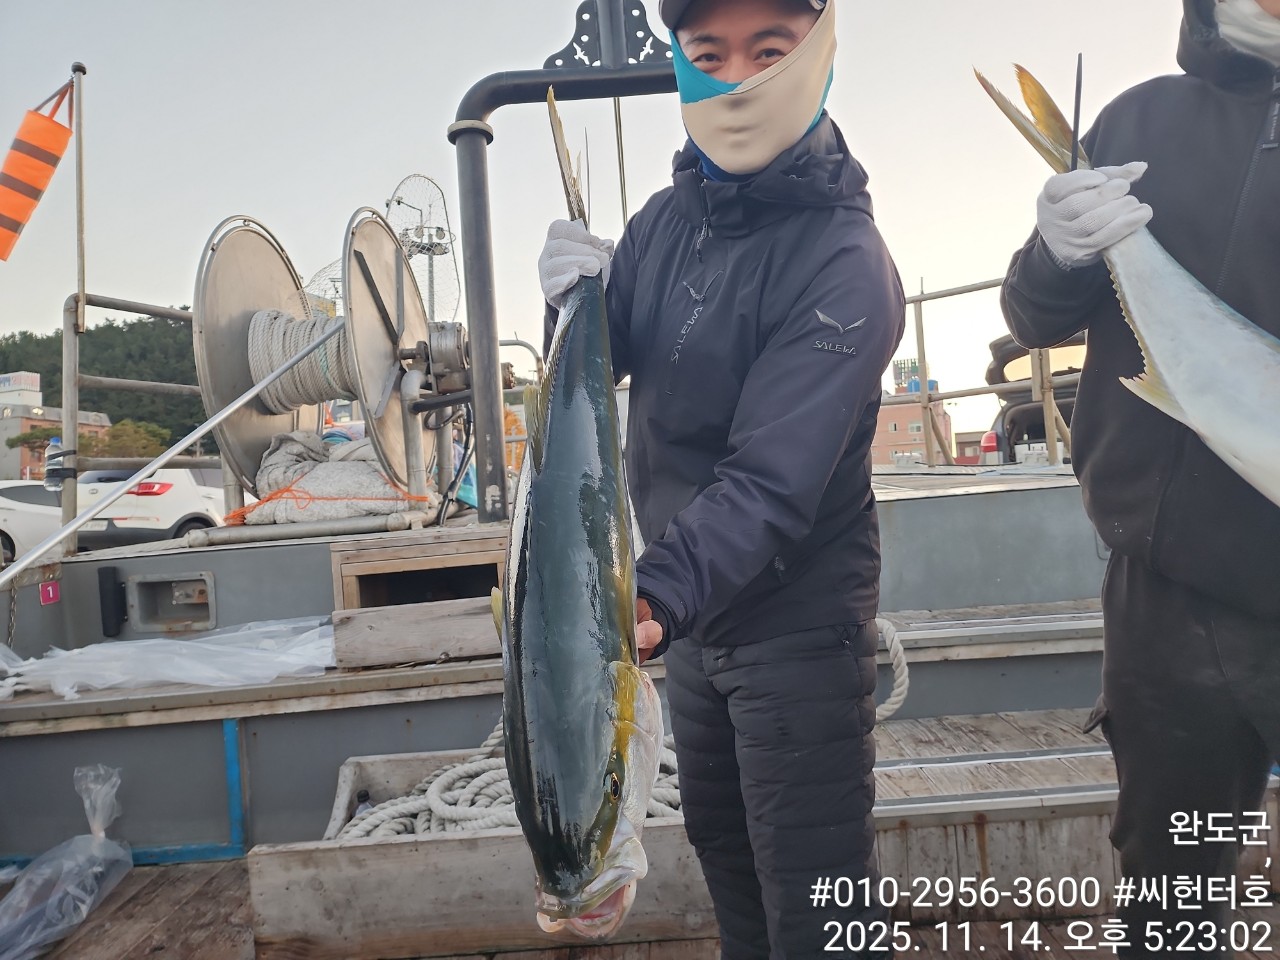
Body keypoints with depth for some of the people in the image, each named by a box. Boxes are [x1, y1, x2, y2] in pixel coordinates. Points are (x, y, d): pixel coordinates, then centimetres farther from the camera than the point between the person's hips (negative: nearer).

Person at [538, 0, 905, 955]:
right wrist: (575, 304, -16)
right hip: (693, 605, 7)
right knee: (718, 838, 26)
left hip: (795, 618, -7)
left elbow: (772, 483, -30)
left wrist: (659, 593, -45)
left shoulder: (844, 262, -22)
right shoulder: (671, 215, 0)